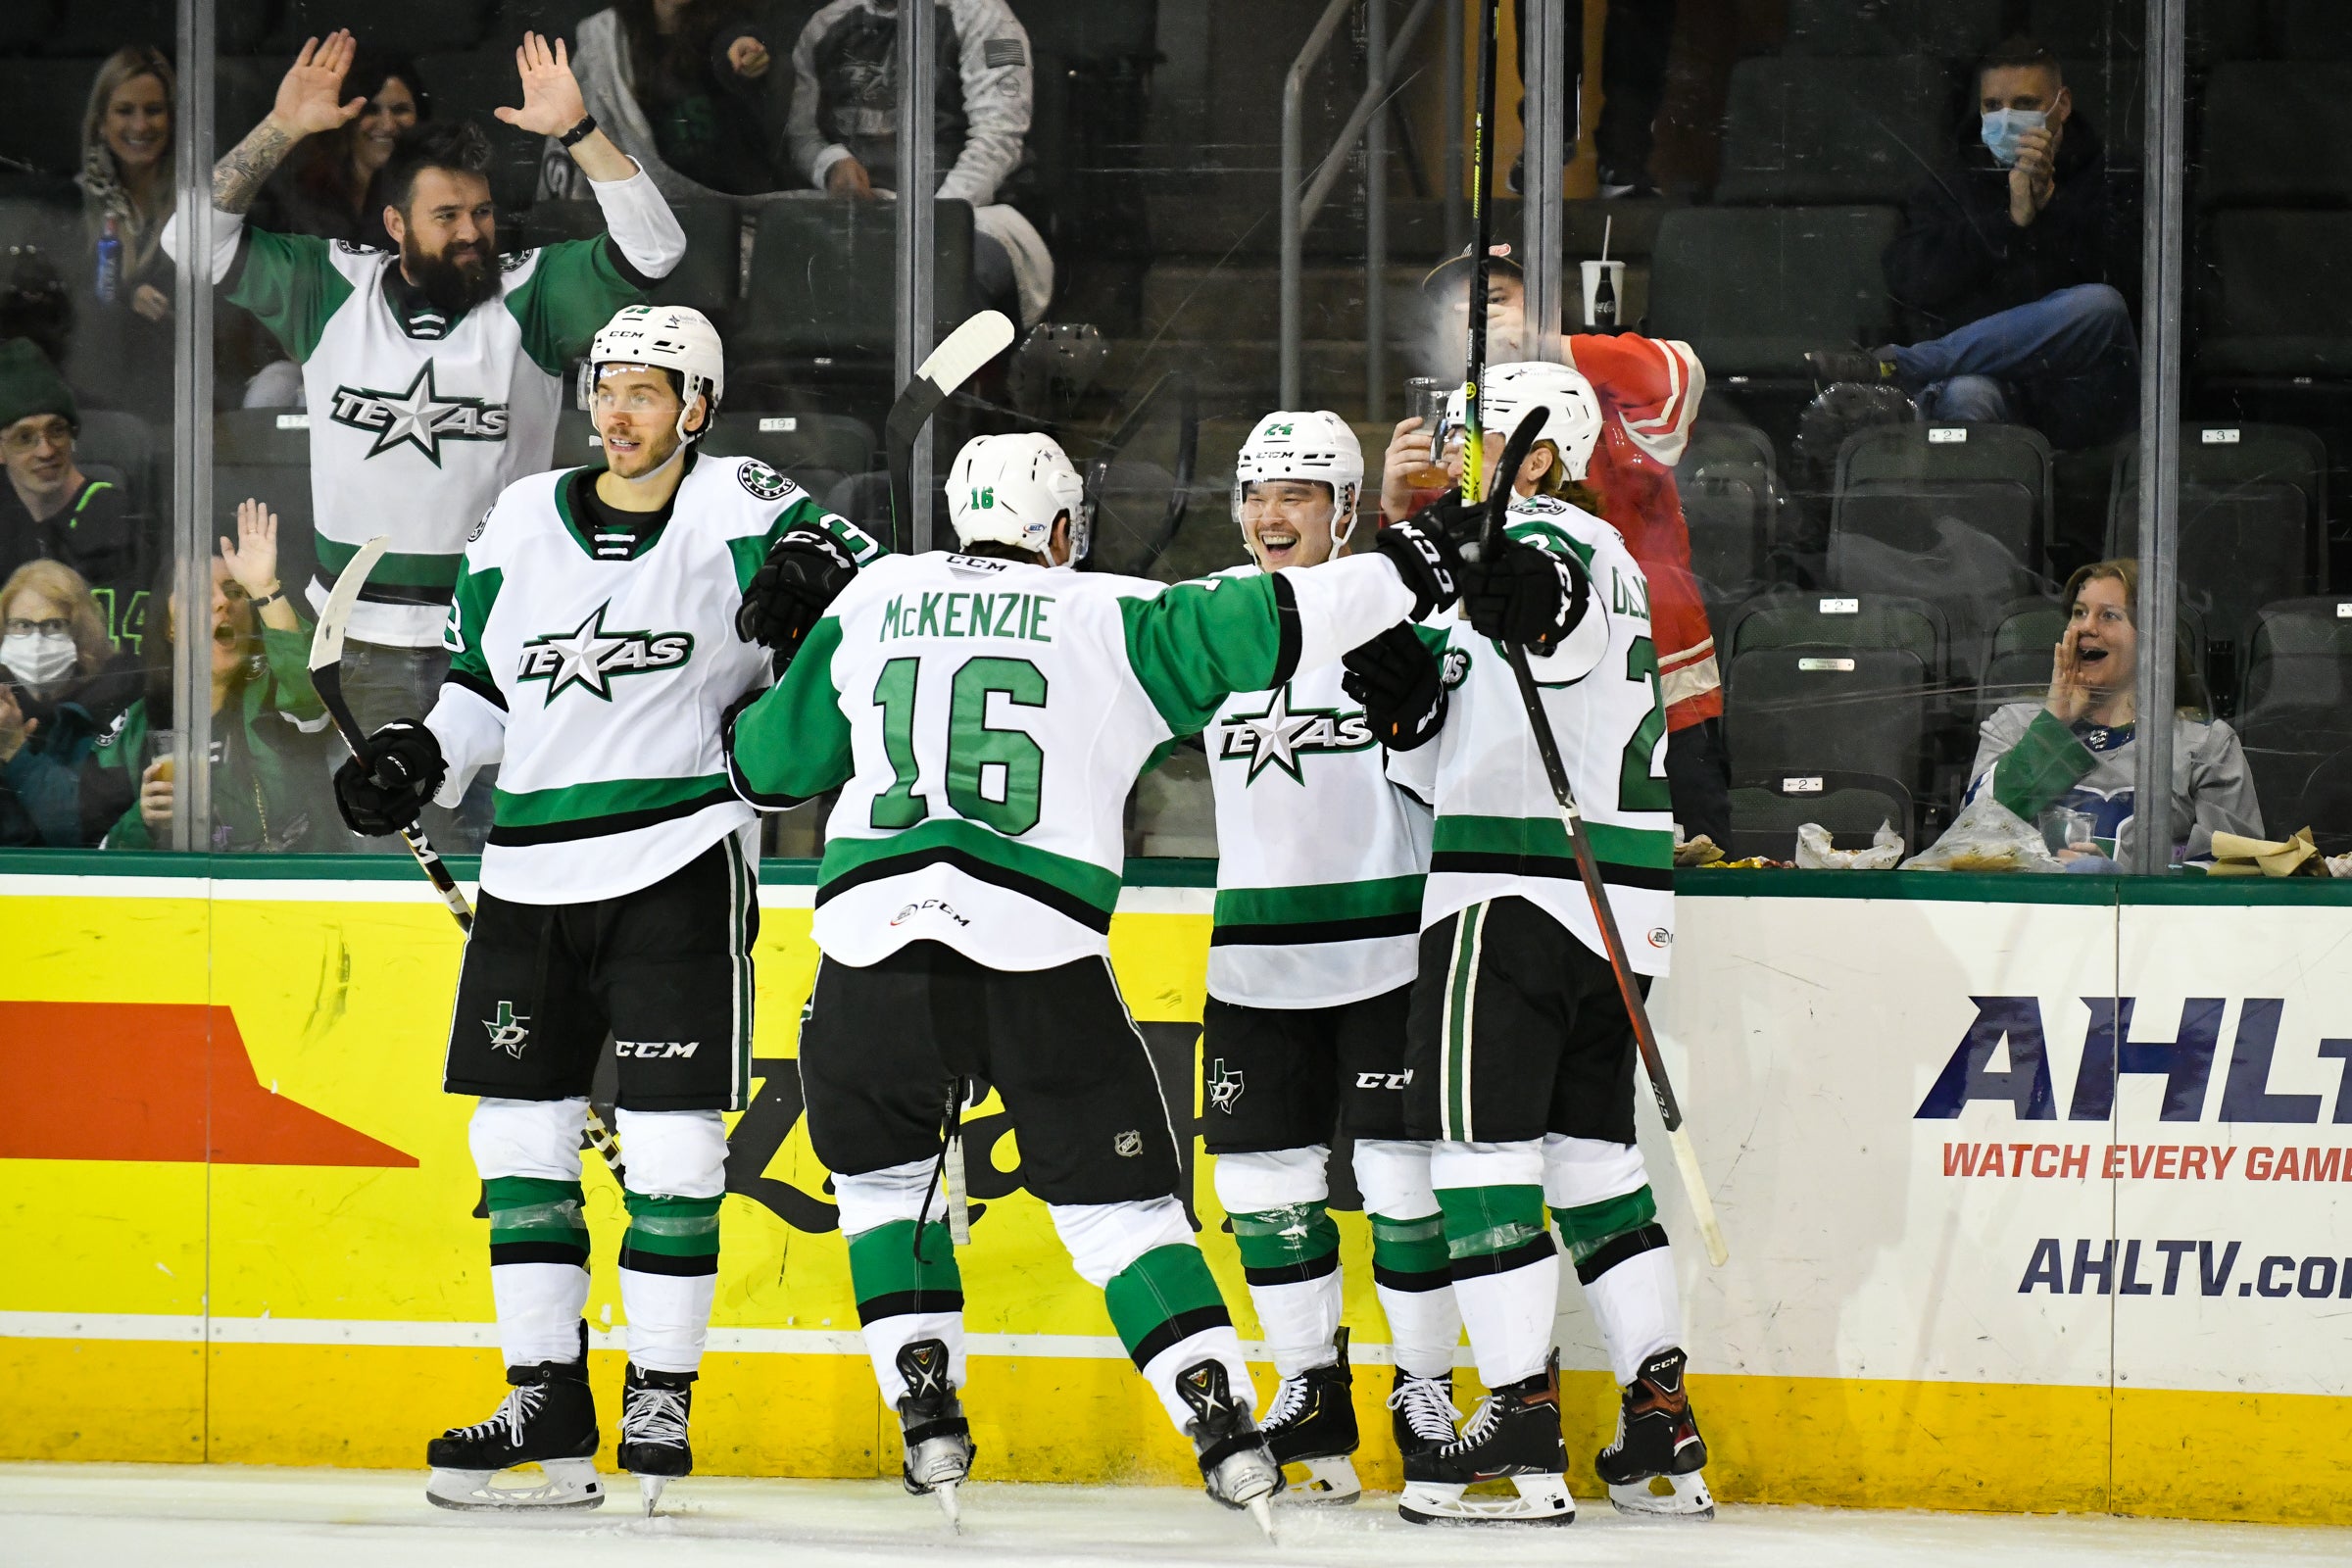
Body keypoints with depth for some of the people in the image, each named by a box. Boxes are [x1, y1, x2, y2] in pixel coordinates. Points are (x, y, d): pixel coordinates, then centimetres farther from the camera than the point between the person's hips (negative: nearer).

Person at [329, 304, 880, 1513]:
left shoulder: (733, 505, -1)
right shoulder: (522, 521, 13)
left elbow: (859, 570, -13)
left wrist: (812, 569, -34)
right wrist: (419, 758, 7)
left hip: (679, 861, -5)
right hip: (531, 869, 5)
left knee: (670, 1138, -6)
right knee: (519, 1130, 3)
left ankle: (660, 1396, 5)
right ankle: (545, 1400, 10)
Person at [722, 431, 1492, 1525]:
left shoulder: (874, 601, 16)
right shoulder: (1110, 619, 9)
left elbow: (771, 763, 22)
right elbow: (1254, 629, 1)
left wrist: (740, 741, 45)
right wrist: (1398, 576, 14)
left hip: (872, 949, 2)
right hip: (1042, 961, -2)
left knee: (883, 1172, 24)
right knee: (1115, 1198, 7)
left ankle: (929, 1420, 11)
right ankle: (1226, 1432, -6)